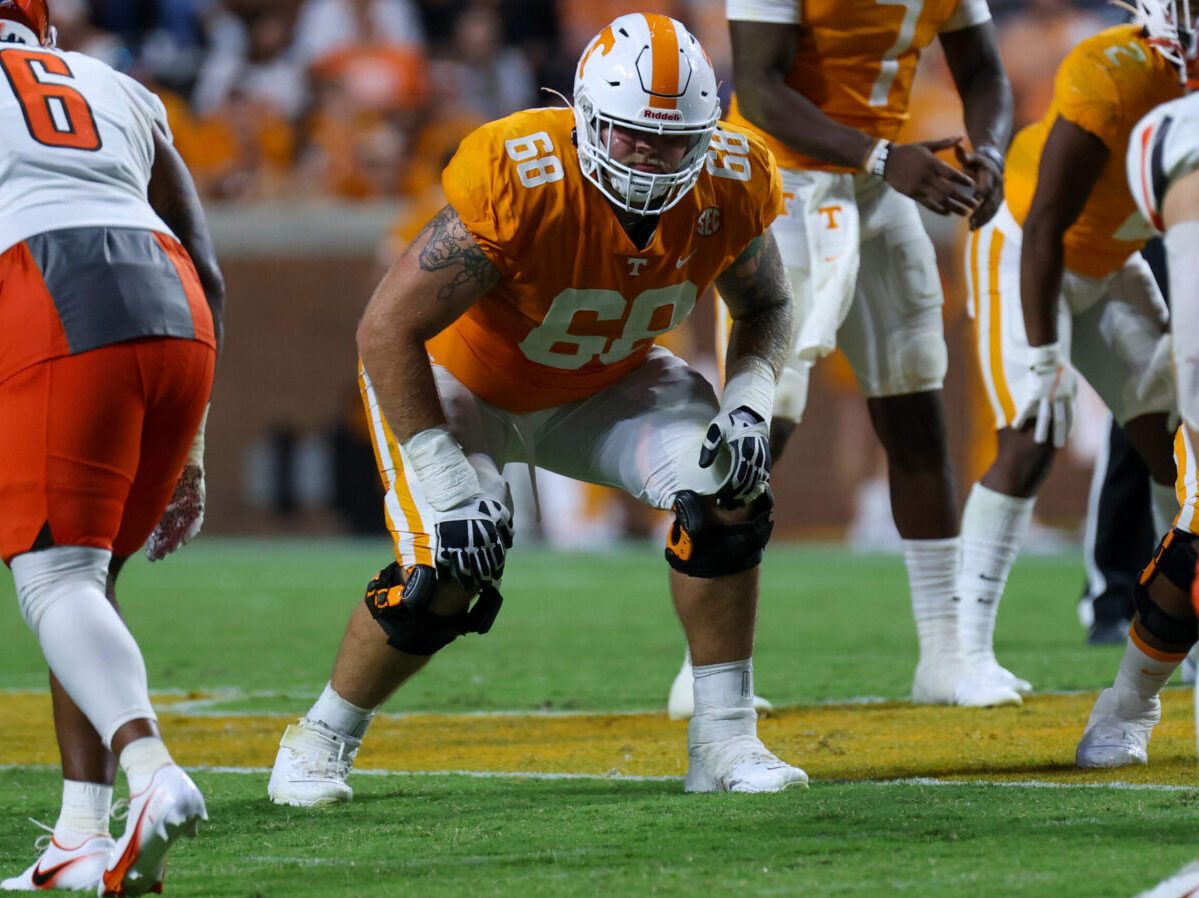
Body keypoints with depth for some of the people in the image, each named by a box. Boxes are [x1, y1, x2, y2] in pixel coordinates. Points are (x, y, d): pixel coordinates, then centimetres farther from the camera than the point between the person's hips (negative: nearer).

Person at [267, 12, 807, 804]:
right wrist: (444, 478, -32)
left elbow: (767, 303, 1)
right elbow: (388, 329, -31)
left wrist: (749, 404, -20)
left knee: (725, 492, -19)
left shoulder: (730, 184, -21)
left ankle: (725, 740, -7)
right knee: (446, 574, -22)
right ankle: (319, 743, 5)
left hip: (605, 382, 4)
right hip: (459, 377, -4)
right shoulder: (517, 181, -37)